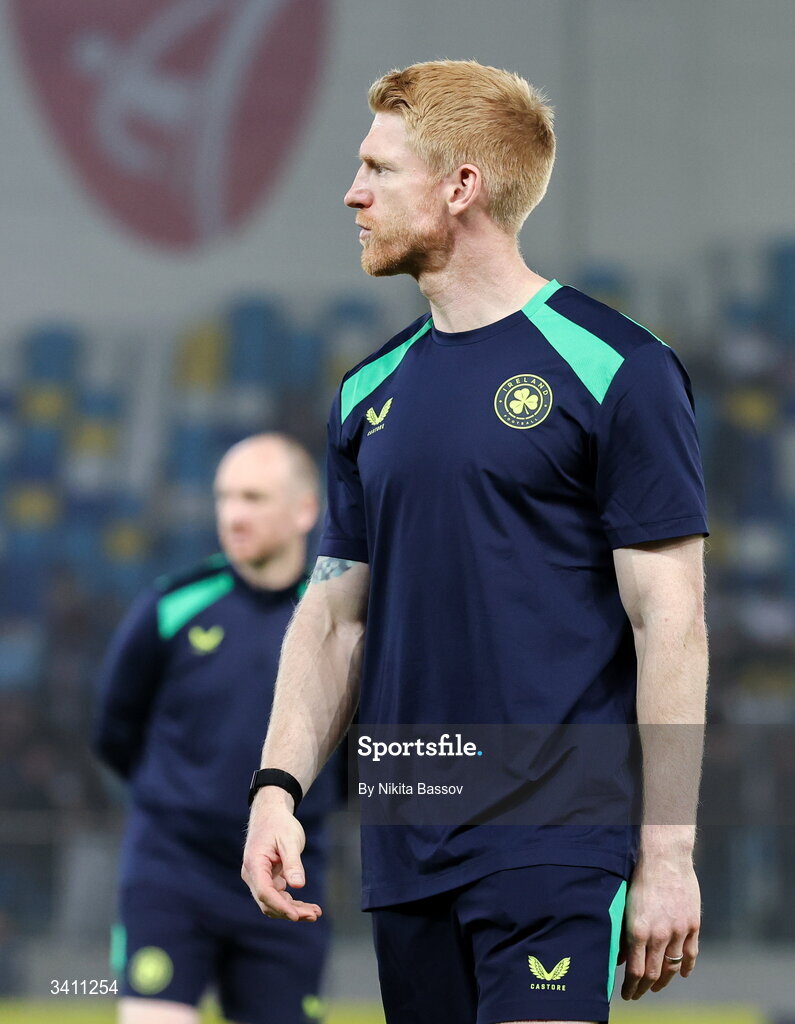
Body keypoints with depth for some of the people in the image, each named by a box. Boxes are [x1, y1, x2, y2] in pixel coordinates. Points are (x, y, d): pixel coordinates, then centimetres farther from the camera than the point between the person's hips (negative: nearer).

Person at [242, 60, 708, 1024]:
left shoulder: (613, 369, -6)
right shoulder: (371, 392, 14)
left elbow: (669, 623, -8)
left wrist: (667, 855, -11)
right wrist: (278, 788, 3)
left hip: (555, 846, -6)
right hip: (404, 861, 6)